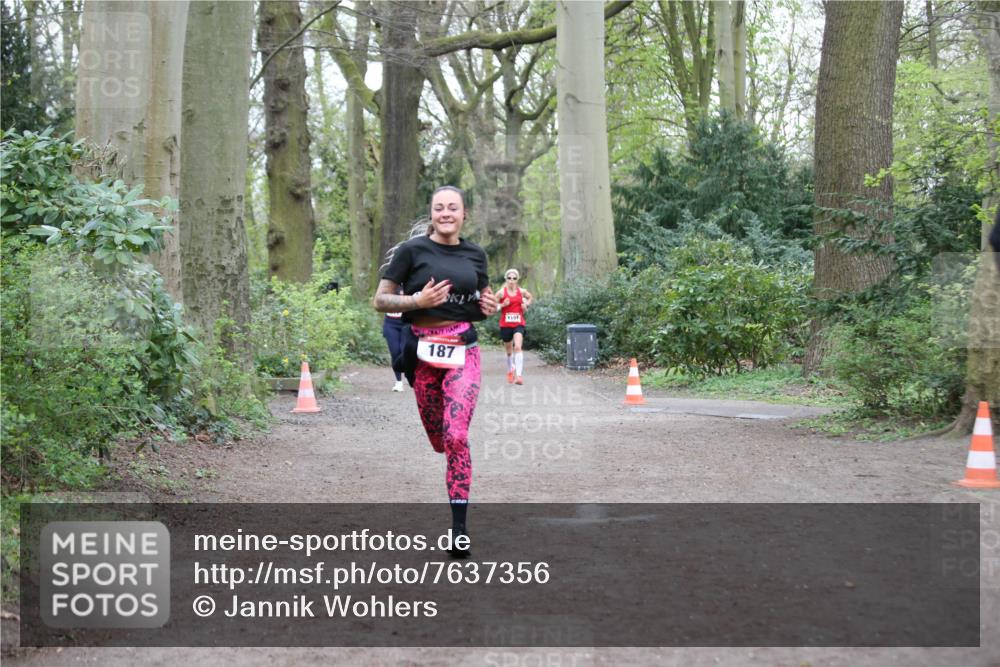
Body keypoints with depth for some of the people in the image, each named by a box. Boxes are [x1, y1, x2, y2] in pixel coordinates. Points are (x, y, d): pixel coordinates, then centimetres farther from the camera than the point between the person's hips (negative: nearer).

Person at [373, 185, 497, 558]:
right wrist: (418, 299, -18)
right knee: (438, 439, 9)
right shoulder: (412, 251, -2)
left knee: (456, 435, -14)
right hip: (423, 349, -1)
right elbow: (381, 301, -2)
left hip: (463, 350, 1)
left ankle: (459, 526, -9)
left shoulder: (475, 255, 10)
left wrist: (488, 308, 2)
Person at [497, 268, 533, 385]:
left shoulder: (521, 292, 2)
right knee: (509, 351, 13)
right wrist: (502, 305, -17)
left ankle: (519, 375, -27)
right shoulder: (501, 292, -4)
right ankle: (510, 371, 40)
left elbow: (531, 297, 22)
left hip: (519, 324, 0)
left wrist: (526, 305, 4)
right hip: (505, 324, 0)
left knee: (517, 347, -21)